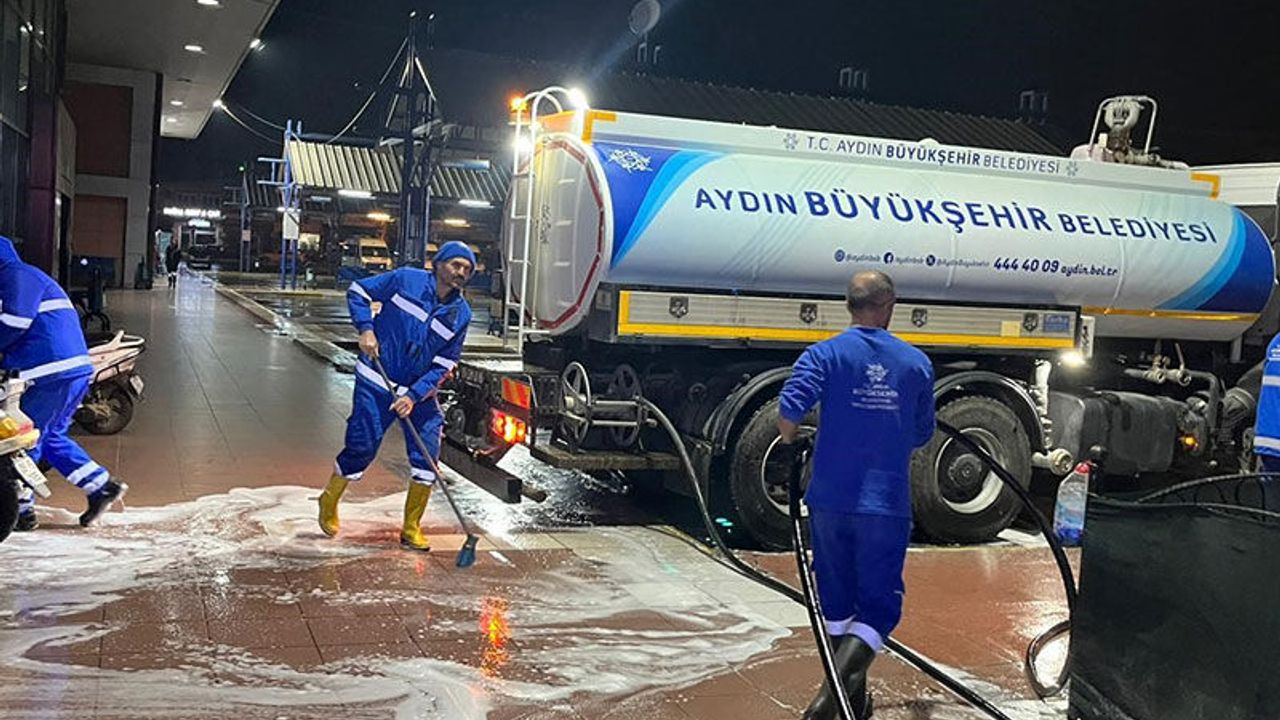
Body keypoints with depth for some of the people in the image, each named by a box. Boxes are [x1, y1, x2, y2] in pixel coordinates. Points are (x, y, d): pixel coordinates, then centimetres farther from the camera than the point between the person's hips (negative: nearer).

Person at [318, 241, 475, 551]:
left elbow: (444, 364, -3)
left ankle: (411, 529, 9)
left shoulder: (461, 313, -2)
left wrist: (414, 396, -15)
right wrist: (365, 329, -14)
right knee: (361, 448, -2)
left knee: (427, 455, -7)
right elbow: (358, 292, 1)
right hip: (376, 382, -3)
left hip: (419, 392, 3)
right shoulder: (406, 279, -9)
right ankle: (329, 501, 28)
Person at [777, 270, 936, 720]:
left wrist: (791, 442, 3)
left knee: (838, 602, 17)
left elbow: (790, 410, -17)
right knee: (878, 606, 5)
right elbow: (922, 435, 12)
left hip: (830, 500, 1)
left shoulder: (825, 354, -4)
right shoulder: (917, 363, 4)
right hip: (887, 505, 0)